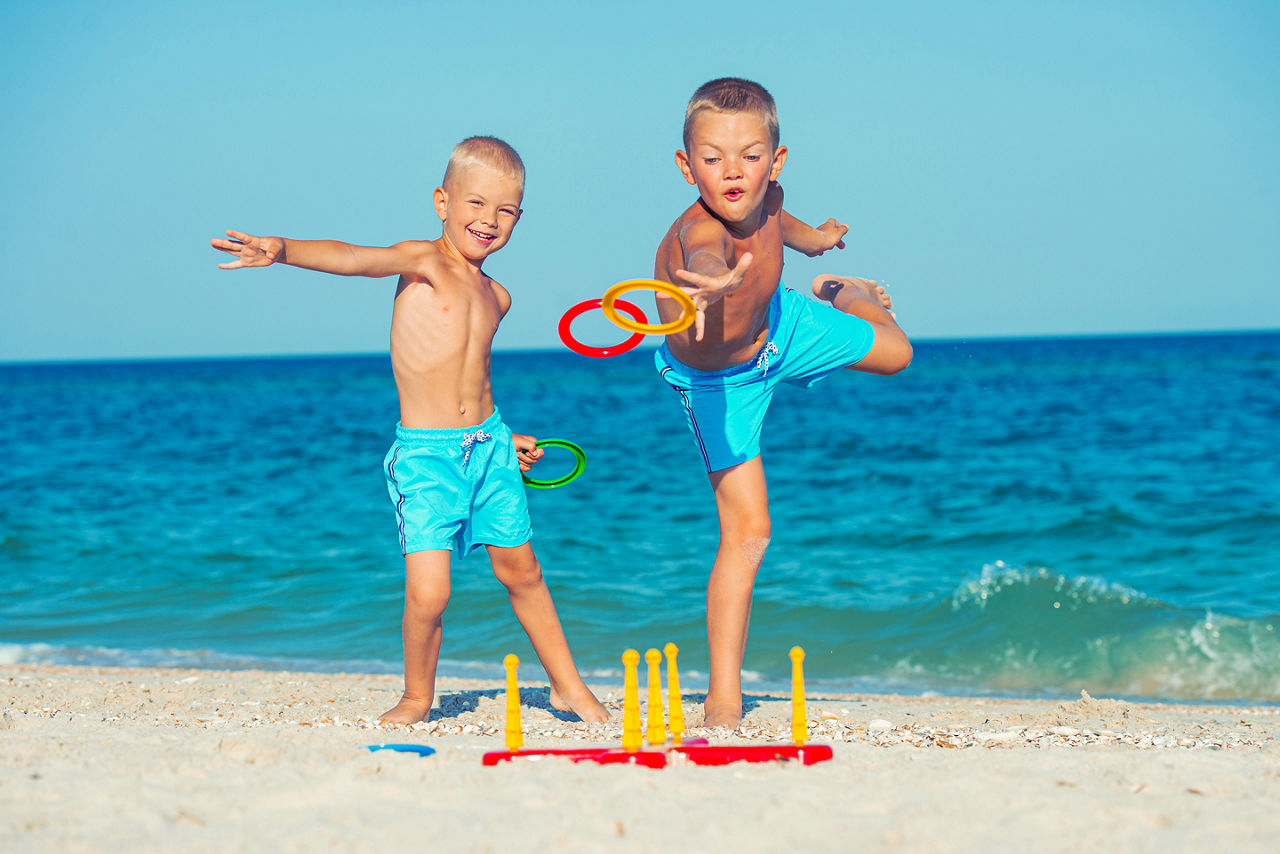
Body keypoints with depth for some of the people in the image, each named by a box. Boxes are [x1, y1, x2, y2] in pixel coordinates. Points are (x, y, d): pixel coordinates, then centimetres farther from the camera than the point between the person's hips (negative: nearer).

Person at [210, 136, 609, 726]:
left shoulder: (495, 296, 12)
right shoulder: (423, 264, -7)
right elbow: (353, 258, -26)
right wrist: (284, 250, -43)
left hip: (489, 445, 6)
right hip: (424, 455, -6)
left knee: (522, 573, 15)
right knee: (428, 593, -14)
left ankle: (568, 686, 33)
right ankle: (417, 697, 11)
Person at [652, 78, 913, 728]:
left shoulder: (764, 201, -24)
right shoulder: (696, 236, -45)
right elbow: (706, 261, -72)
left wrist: (809, 236, 25)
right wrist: (713, 287, -95)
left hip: (777, 327, 6)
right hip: (718, 379, -5)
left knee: (895, 353, 20)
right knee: (746, 531, -10)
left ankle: (838, 294, 55)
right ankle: (723, 701, -3)